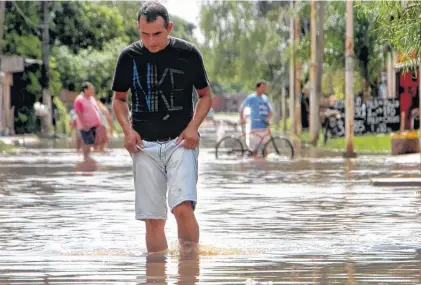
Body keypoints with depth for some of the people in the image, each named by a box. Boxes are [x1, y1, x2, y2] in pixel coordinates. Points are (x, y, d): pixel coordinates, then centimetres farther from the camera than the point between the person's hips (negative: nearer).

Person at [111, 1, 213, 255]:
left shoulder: (188, 54, -2)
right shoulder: (130, 57, 2)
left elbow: (206, 95, 9)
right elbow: (119, 98, 15)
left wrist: (193, 126, -7)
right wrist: (127, 129, -3)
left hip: (180, 142, -2)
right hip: (145, 145, 2)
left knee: (183, 207, -20)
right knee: (153, 219, 1)